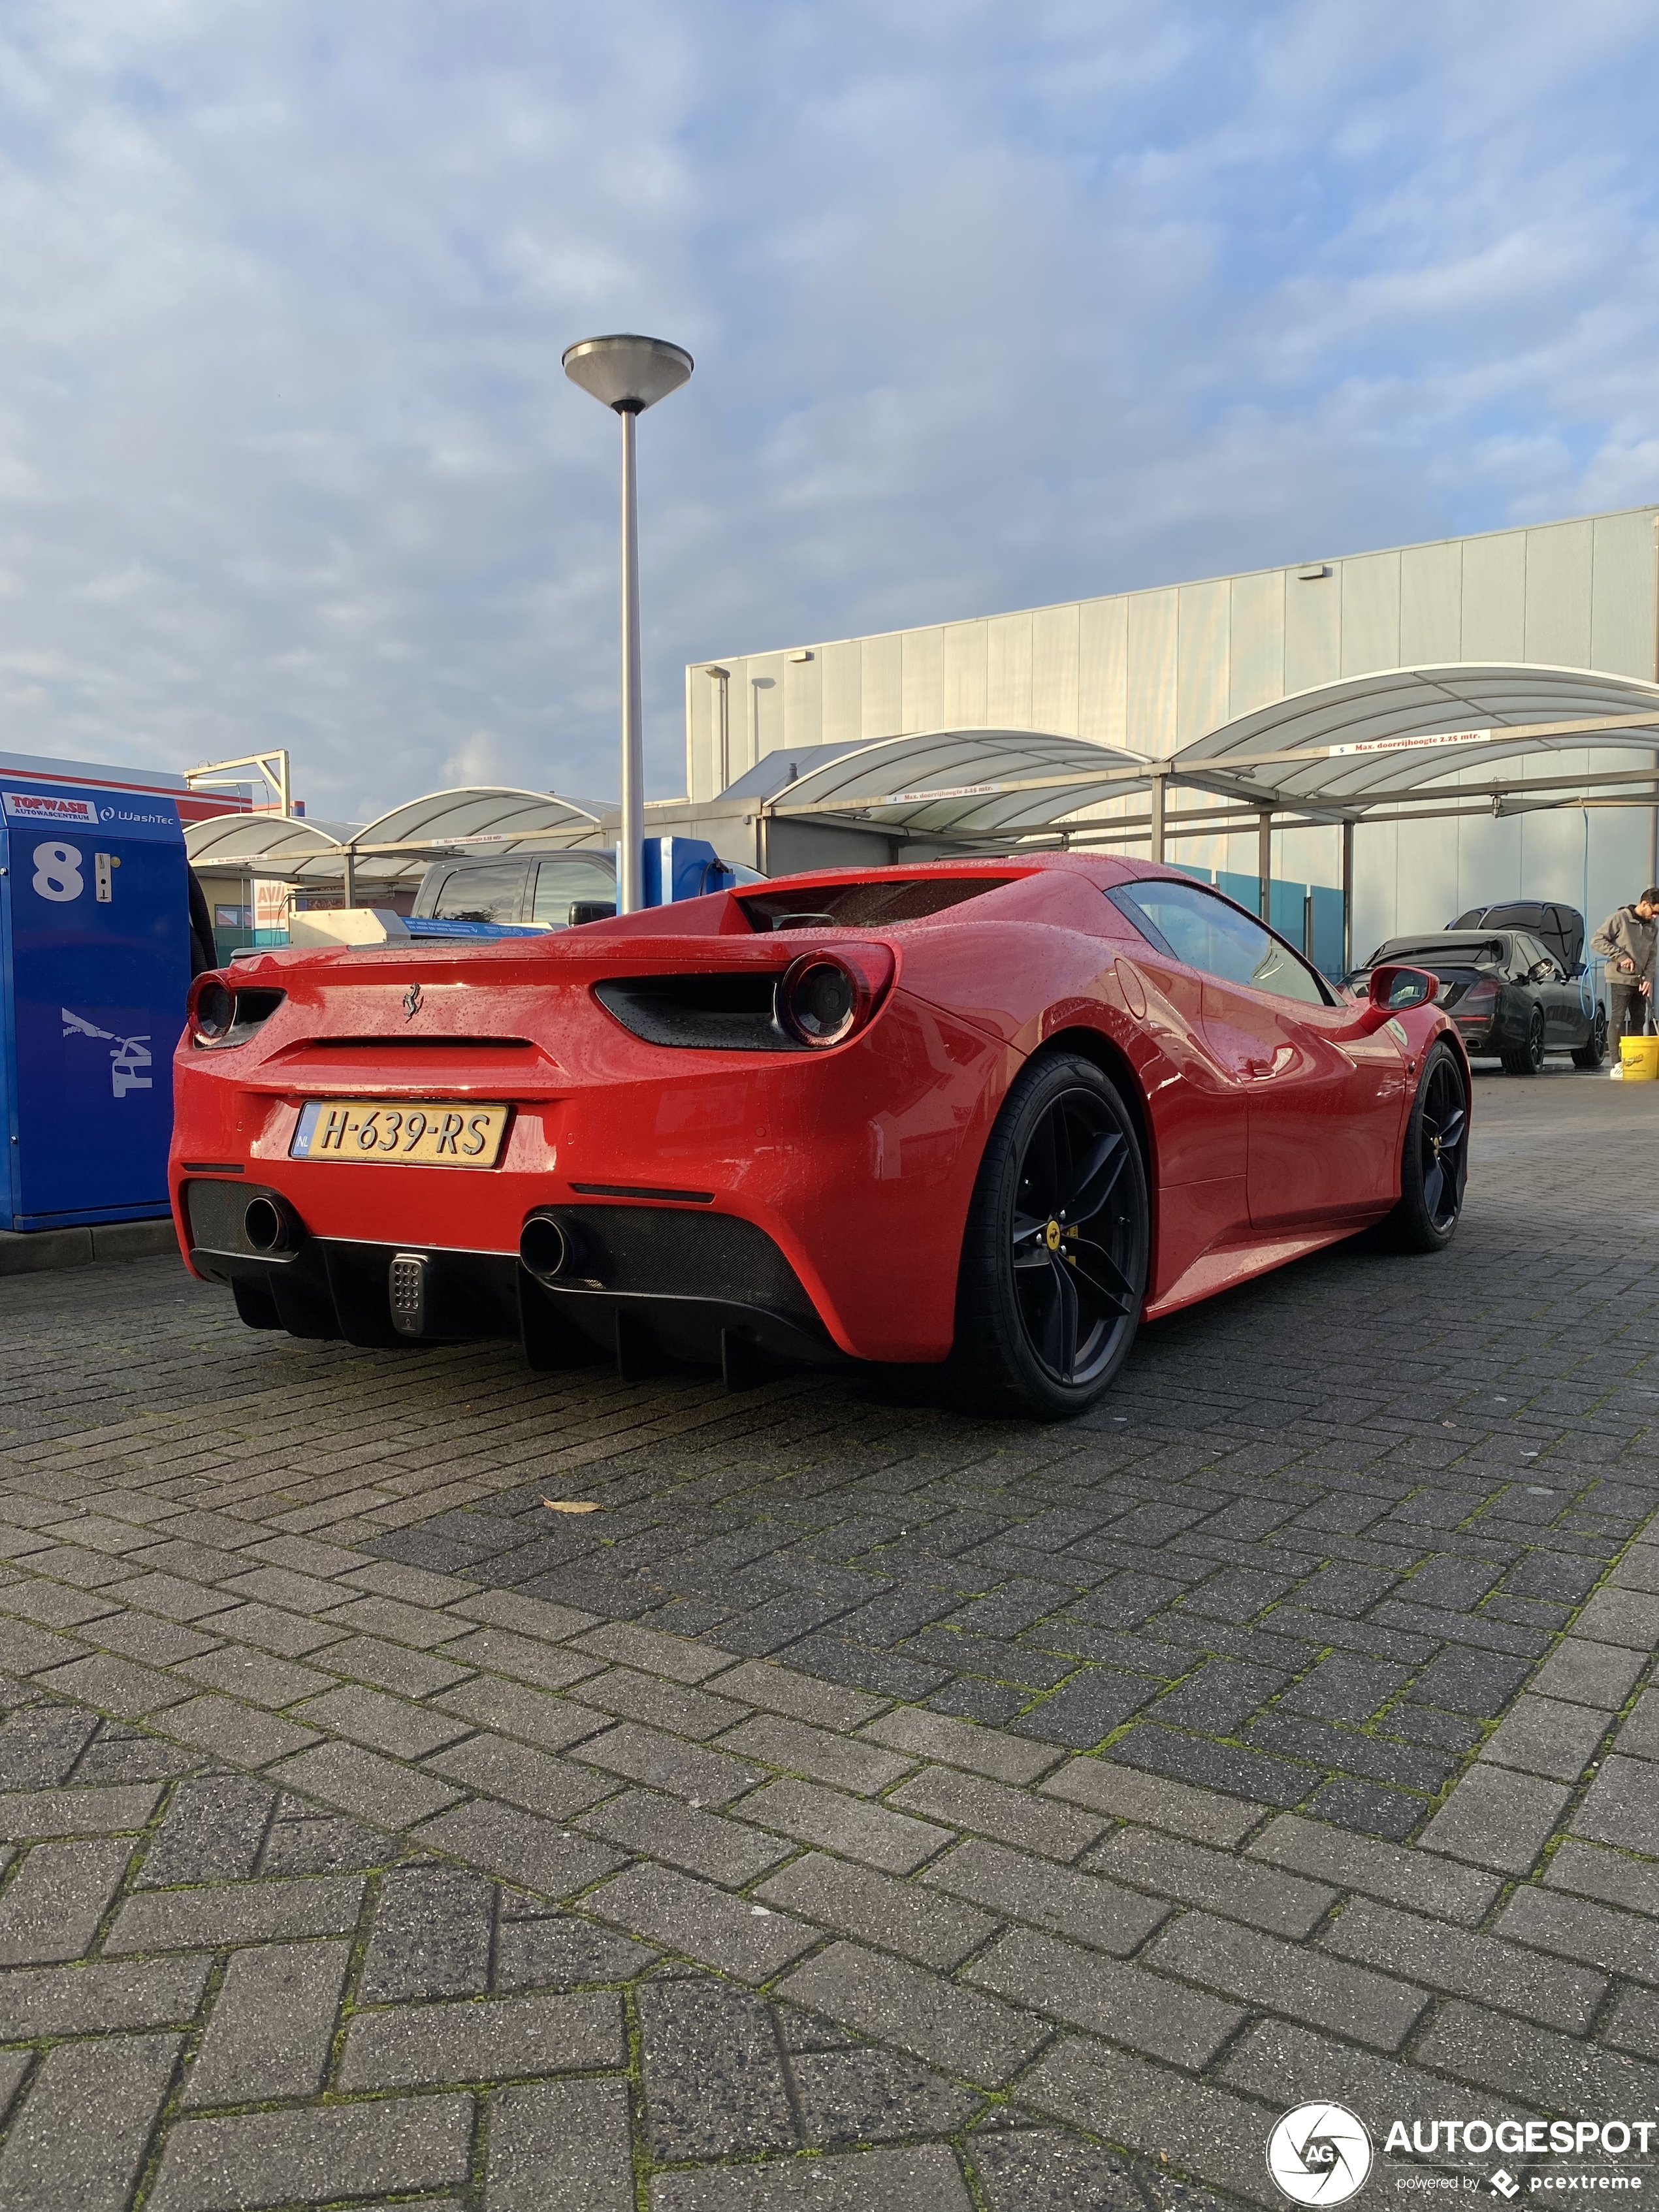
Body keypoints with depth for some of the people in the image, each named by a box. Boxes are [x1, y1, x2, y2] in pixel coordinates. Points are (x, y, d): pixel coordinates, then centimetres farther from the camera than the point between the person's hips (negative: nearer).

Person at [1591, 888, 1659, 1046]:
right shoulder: (1619, 918, -7)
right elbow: (1597, 940, -11)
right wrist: (1621, 956, -17)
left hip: (1639, 981, 7)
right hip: (1620, 979, -7)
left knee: (1639, 1020, 9)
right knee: (1618, 1019, -8)